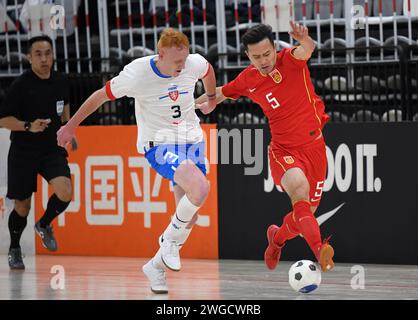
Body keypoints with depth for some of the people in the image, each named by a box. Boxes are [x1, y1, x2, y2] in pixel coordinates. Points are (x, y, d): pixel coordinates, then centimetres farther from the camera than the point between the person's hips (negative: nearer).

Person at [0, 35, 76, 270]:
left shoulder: (61, 81, 1)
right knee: (22, 207, 5)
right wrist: (28, 126, -26)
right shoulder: (21, 86, -14)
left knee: (65, 192, -21)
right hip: (23, 153, -3)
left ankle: (44, 225, 10)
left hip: (53, 149, 3)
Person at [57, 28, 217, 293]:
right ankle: (171, 239, -5)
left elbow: (208, 71, 16)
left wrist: (212, 97, 35)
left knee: (190, 216, 2)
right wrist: (71, 126, 3)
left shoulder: (195, 64, -11)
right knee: (200, 188, -30)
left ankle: (157, 266, 22)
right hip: (158, 144, -5)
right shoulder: (136, 75, -22)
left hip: (191, 140, 5)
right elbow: (101, 96, -6)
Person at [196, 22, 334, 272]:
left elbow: (307, 50, -36)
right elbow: (223, 91, 21)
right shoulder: (248, 79, -2)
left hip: (314, 147, 0)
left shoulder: (290, 60, -11)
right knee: (299, 187, -34)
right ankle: (319, 248, -48)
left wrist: (305, 40, -58)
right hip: (284, 150, 0)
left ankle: (277, 237, 41)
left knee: (305, 216, 6)